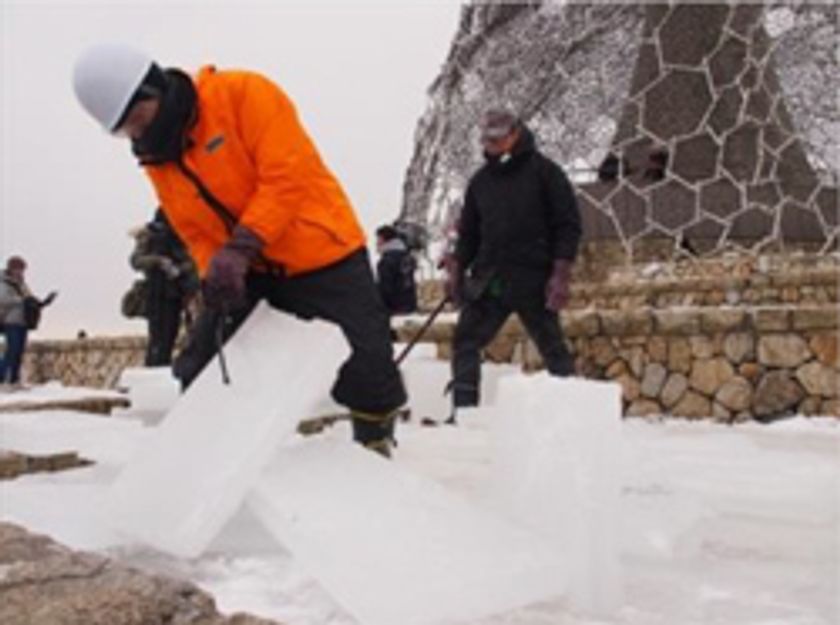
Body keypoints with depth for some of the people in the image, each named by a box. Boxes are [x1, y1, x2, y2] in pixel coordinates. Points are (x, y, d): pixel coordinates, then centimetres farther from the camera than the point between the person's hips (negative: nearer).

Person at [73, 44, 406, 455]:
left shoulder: (242, 94, -15)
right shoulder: (158, 161, 5)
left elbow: (287, 174, -23)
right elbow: (195, 234, 5)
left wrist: (241, 247, -30)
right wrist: (214, 274, -16)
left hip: (323, 259, -6)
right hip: (250, 277, 6)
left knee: (367, 374, -6)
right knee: (198, 372, 5)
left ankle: (375, 450, 18)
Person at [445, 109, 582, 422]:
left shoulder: (544, 171, 0)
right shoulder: (481, 180, 14)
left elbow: (568, 224, -3)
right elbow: (468, 231, 19)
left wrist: (561, 273, -11)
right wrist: (457, 268, 5)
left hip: (533, 280, -4)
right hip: (488, 279, 5)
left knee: (552, 347, 3)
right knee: (465, 339, -4)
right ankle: (464, 411, -2)